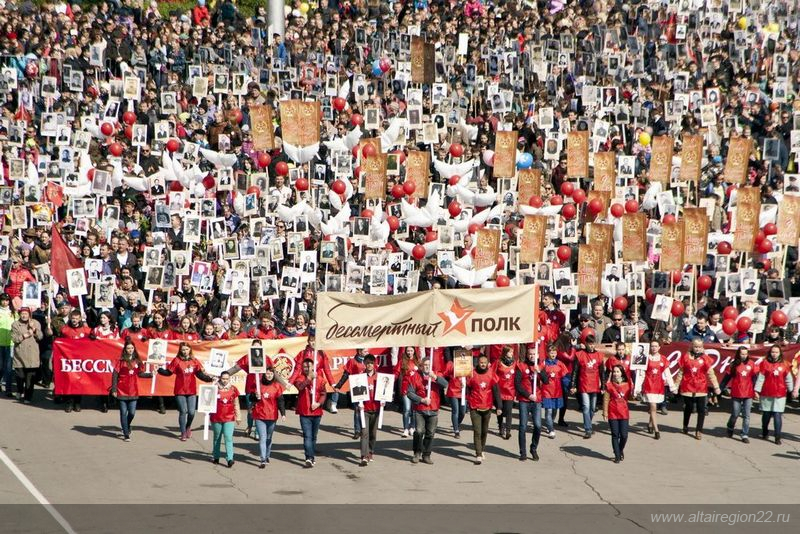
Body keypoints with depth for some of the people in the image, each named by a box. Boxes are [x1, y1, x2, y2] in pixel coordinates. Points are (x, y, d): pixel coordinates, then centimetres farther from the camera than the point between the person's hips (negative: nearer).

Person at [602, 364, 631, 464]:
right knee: (615, 435, 2)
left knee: (624, 435, -2)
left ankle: (621, 450, 26)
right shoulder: (609, 385, -2)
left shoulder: (627, 385, 3)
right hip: (613, 413, -1)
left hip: (624, 413, 1)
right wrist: (605, 413, -5)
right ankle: (617, 455, 11)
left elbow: (629, 397, 9)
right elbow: (606, 400, -1)